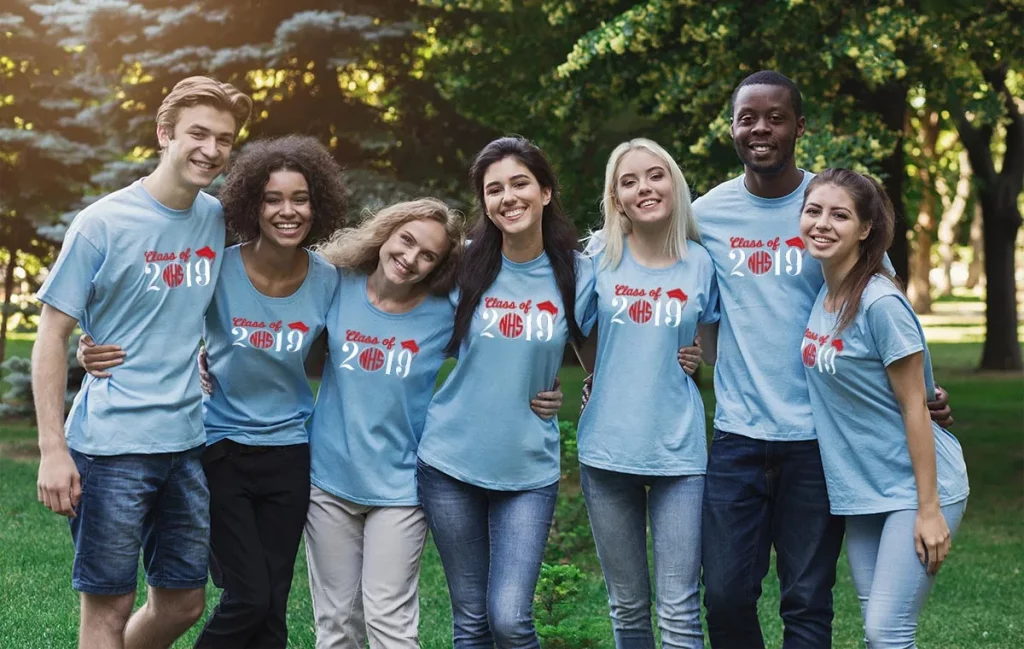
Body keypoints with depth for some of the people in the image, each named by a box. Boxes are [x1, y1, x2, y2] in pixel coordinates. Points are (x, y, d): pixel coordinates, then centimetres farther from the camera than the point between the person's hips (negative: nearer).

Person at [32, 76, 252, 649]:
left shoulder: (218, 220, 5)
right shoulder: (104, 224, -9)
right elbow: (53, 336, -7)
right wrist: (53, 449, -13)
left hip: (187, 444, 6)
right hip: (111, 446, -5)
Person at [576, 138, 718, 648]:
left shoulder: (701, 263, 1)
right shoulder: (599, 257, 0)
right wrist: (608, 377, 4)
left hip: (678, 450, -1)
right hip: (607, 449, 1)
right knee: (627, 608, 10)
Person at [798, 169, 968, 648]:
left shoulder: (880, 303, -19)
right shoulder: (820, 296, 3)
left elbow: (915, 408, -17)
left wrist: (928, 509, -17)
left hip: (913, 487, -8)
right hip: (862, 491, 8)